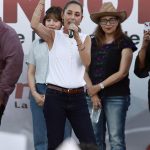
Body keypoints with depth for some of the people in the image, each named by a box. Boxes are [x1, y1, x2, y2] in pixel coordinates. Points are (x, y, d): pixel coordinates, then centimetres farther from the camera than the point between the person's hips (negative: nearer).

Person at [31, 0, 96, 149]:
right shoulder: (54, 35, 2)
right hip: (55, 96, -2)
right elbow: (34, 25, -17)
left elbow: (87, 62, -8)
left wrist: (77, 38, -17)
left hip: (77, 97, 2)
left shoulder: (85, 38, 8)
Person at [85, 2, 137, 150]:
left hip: (116, 97, -4)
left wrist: (99, 86, -10)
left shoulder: (124, 43, -1)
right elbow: (85, 70, 6)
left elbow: (122, 72, -8)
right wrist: (92, 92, -7)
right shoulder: (93, 42, 11)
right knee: (95, 138, 6)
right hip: (94, 96, 4)